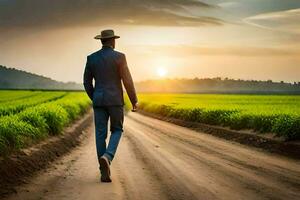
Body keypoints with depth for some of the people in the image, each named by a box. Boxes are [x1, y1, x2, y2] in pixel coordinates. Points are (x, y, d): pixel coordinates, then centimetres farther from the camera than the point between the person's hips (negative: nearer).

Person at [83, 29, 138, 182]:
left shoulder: (91, 58, 5)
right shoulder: (119, 57, -6)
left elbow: (87, 82, 9)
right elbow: (127, 81, -9)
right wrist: (134, 101, 2)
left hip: (99, 101, 3)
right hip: (115, 100, -2)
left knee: (100, 135, 6)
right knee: (117, 131, 14)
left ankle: (105, 172, 2)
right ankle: (107, 157, -15)